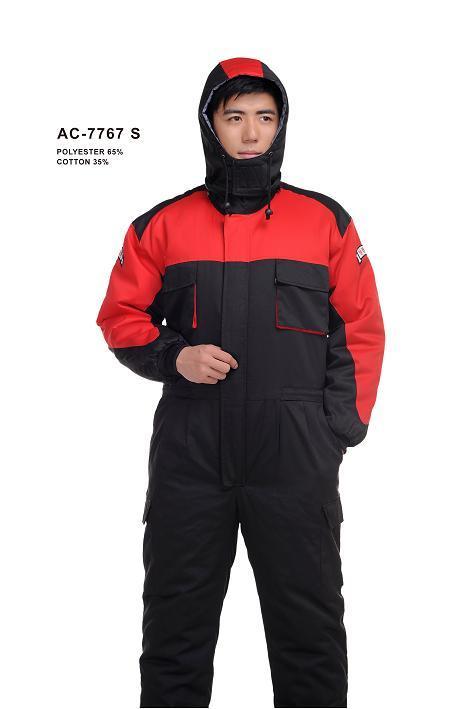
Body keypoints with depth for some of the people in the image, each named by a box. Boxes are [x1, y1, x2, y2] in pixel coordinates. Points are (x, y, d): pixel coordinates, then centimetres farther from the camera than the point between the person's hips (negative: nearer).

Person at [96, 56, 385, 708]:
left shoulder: (326, 222, 5)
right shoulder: (162, 226, 6)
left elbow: (361, 330, 7)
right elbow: (121, 317, 11)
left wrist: (342, 428, 0)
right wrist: (173, 357, -8)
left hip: (296, 462, 0)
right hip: (188, 458, 1)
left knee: (310, 630, 11)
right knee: (175, 630, 13)